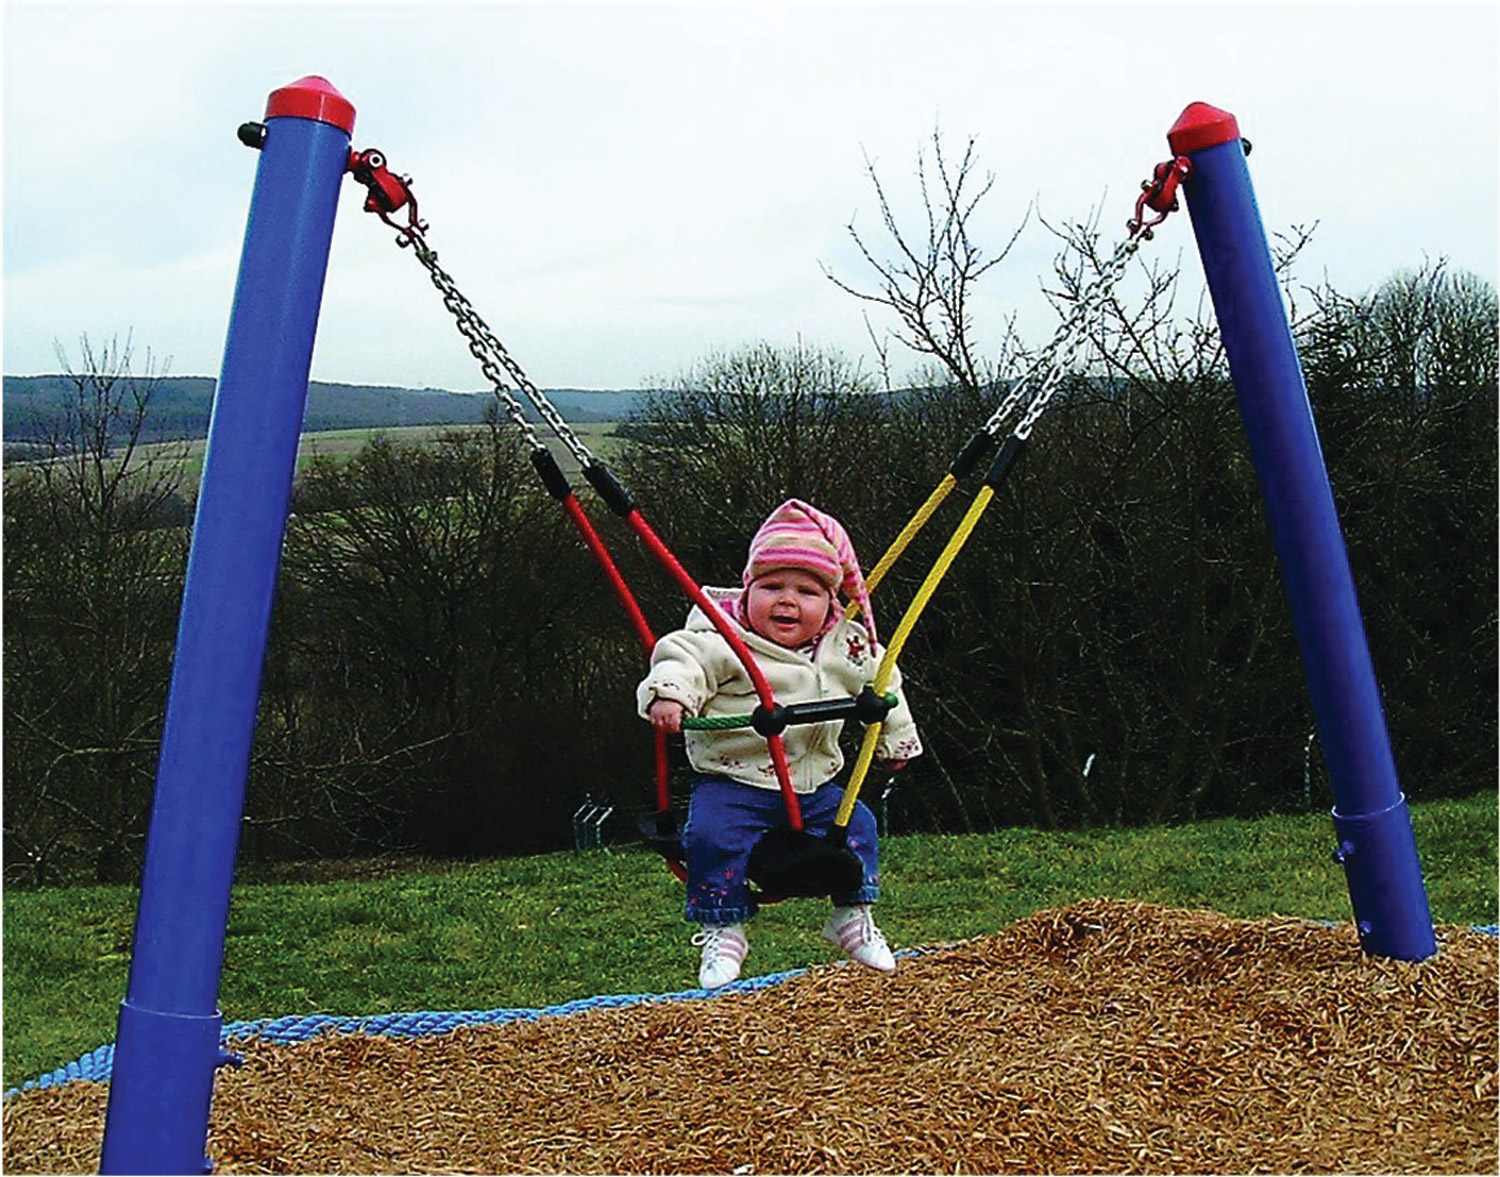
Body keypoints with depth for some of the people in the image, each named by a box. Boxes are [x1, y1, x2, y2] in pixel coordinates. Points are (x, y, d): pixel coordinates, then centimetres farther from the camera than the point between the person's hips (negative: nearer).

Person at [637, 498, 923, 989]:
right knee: (713, 835, -25)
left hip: (814, 783, 5)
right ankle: (722, 930, -6)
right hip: (733, 781, -5)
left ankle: (852, 916, 18)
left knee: (856, 822, -3)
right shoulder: (723, 640, -12)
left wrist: (896, 741, 28)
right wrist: (668, 692, -44)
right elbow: (684, 655, -23)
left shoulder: (848, 649, 4)